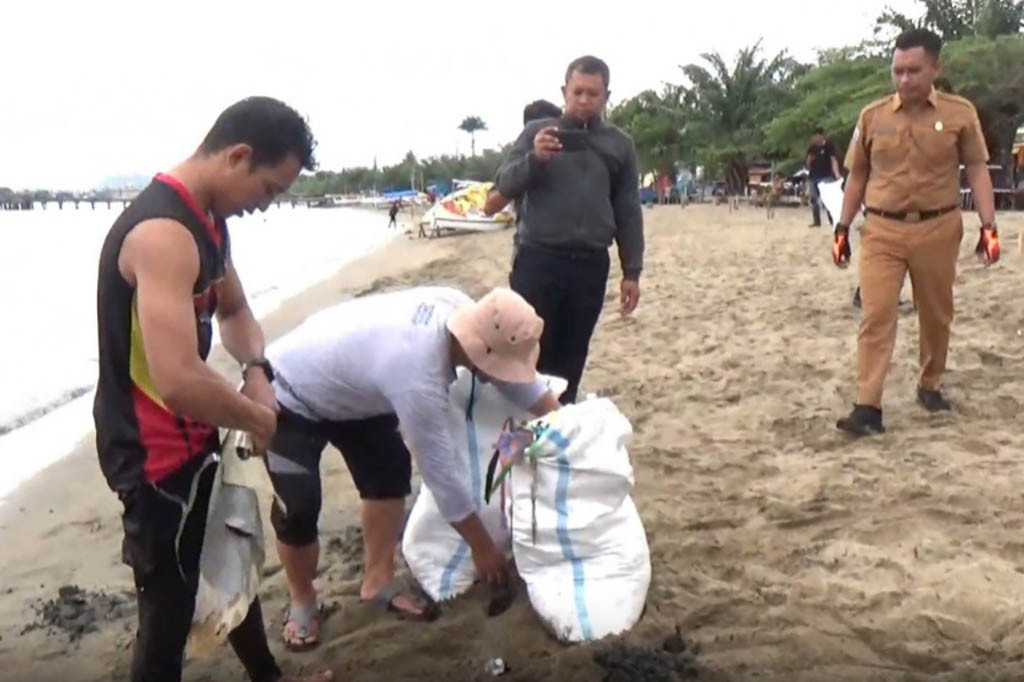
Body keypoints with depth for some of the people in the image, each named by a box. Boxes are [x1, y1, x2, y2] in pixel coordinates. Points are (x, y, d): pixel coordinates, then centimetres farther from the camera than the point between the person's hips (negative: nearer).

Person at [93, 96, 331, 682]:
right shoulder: (163, 233, -28)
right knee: (170, 602, 4)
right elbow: (180, 380, -38)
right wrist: (261, 419, -20)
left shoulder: (208, 219, 4)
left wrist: (257, 373, -1)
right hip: (155, 451, -10)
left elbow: (234, 309, 20)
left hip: (190, 436, 10)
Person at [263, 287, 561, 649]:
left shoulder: (458, 307, -20)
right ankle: (302, 601, 15)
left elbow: (518, 374, -5)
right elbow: (440, 472, -31)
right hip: (287, 398, -8)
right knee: (299, 509, -12)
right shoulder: (418, 379, -41)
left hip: (340, 385, 8)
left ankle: (378, 580, 18)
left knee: (389, 471, 4)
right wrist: (482, 546, -18)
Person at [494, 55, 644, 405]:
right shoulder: (537, 131, 5)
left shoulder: (620, 144, 11)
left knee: (571, 361, 9)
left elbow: (629, 212, 11)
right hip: (538, 260, -2)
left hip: (591, 265, 2)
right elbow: (505, 185, -1)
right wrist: (534, 158, -20)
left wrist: (632, 271, 6)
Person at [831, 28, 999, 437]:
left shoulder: (960, 113, -1)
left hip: (938, 228, 0)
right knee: (875, 316, -8)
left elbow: (977, 171, 2)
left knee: (937, 315, 12)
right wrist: (842, 228, 6)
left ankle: (931, 386, 33)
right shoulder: (872, 116, 3)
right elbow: (858, 176, 10)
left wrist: (988, 226, -7)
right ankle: (868, 407, -9)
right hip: (882, 231, 0)